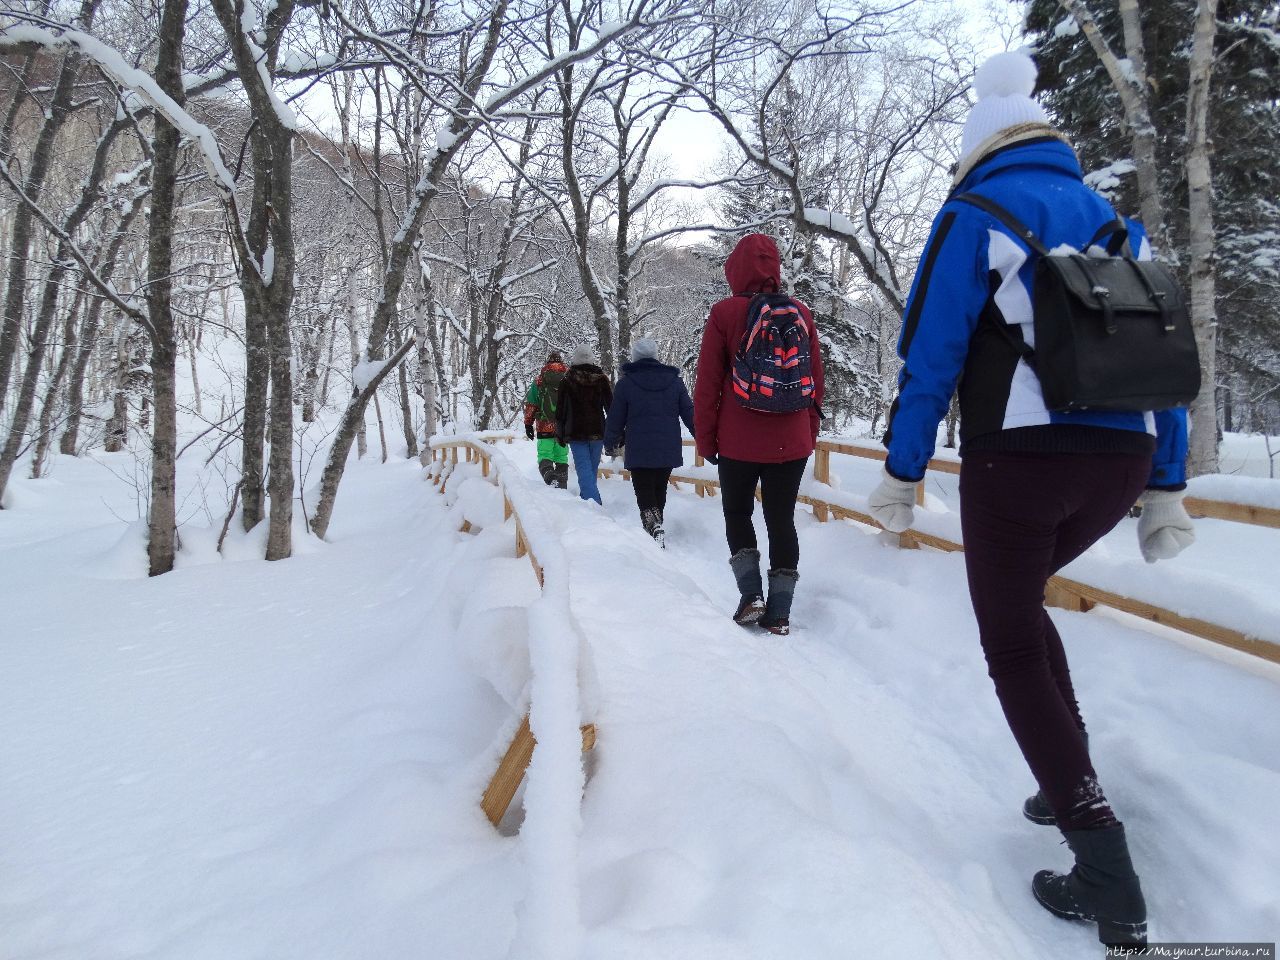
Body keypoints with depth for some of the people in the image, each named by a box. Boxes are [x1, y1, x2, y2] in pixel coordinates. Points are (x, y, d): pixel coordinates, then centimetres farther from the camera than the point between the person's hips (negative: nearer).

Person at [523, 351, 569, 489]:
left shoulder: (539, 380, 1)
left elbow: (530, 404, 3)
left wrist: (528, 424, 9)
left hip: (545, 427, -2)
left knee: (544, 456, 1)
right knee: (562, 458, 11)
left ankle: (550, 478, -25)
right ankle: (562, 486, 12)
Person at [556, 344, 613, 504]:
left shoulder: (567, 381, -1)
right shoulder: (602, 379, 3)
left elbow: (560, 409, 2)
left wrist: (560, 434, 11)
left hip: (576, 433, -2)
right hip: (598, 431, 2)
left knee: (584, 469, -7)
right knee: (592, 469, 14)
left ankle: (594, 504, -22)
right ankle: (586, 498, 26)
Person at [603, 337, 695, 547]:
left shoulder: (626, 382, -3)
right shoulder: (674, 379, 5)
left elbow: (615, 419, 1)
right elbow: (689, 413, 7)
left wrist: (610, 444, 15)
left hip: (639, 452, -3)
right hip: (668, 451, 3)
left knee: (645, 495, -1)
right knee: (660, 491, 18)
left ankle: (655, 528, -24)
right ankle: (657, 527, 28)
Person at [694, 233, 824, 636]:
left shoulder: (725, 313, -5)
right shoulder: (800, 314, 4)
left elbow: (707, 383, -4)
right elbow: (815, 379, 9)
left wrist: (705, 437, 4)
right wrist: (810, 431, 18)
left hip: (738, 440, -2)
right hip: (791, 441, 2)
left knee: (737, 513, 16)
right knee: (782, 519, 9)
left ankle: (751, 594, 4)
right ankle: (779, 611, 11)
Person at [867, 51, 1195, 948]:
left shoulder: (977, 213, 1)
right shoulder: (1117, 220, 18)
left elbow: (932, 354, -7)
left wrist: (902, 473, -1)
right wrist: (1168, 489, 17)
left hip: (1018, 457, -6)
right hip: (1122, 462, 6)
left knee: (1012, 648, 6)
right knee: (1020, 598, 27)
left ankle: (1108, 876, 2)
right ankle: (1069, 777, 27)